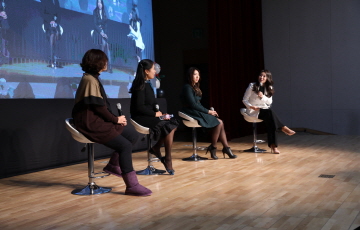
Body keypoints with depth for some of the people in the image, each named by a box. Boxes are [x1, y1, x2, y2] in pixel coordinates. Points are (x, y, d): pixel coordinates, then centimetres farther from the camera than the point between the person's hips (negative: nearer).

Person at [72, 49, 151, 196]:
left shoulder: (93, 78, 18)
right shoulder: (90, 79, -13)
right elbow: (97, 106, -18)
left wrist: (115, 118, 1)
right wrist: (115, 119, -7)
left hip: (97, 120, 10)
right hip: (91, 123, -10)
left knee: (132, 138, 4)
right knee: (125, 145, -20)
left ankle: (113, 166, 18)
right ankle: (132, 185, -15)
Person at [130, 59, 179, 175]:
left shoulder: (147, 84, 14)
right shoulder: (140, 85, -13)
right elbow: (139, 107, -19)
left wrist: (160, 113, -2)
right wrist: (155, 114, -11)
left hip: (149, 116, 9)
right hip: (140, 117, -9)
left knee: (173, 122, -8)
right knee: (168, 126, -21)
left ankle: (156, 148, -2)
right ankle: (167, 159, -13)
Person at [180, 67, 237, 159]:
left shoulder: (195, 88, 20)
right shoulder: (187, 88, -10)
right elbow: (193, 104, -16)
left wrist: (209, 111, 2)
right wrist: (208, 111, -12)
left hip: (198, 112, 9)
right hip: (192, 114, -9)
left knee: (220, 122, -7)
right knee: (219, 123, -16)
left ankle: (226, 148, -8)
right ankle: (213, 148, -5)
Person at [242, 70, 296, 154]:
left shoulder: (269, 88, 10)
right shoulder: (252, 86, -3)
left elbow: (269, 102, 4)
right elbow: (244, 100, -3)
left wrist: (263, 97, -16)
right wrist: (251, 106, -21)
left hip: (264, 110, 4)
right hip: (253, 112, -4)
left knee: (270, 120, -29)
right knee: (270, 112, -33)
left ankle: (273, 145, -30)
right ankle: (283, 128, -21)